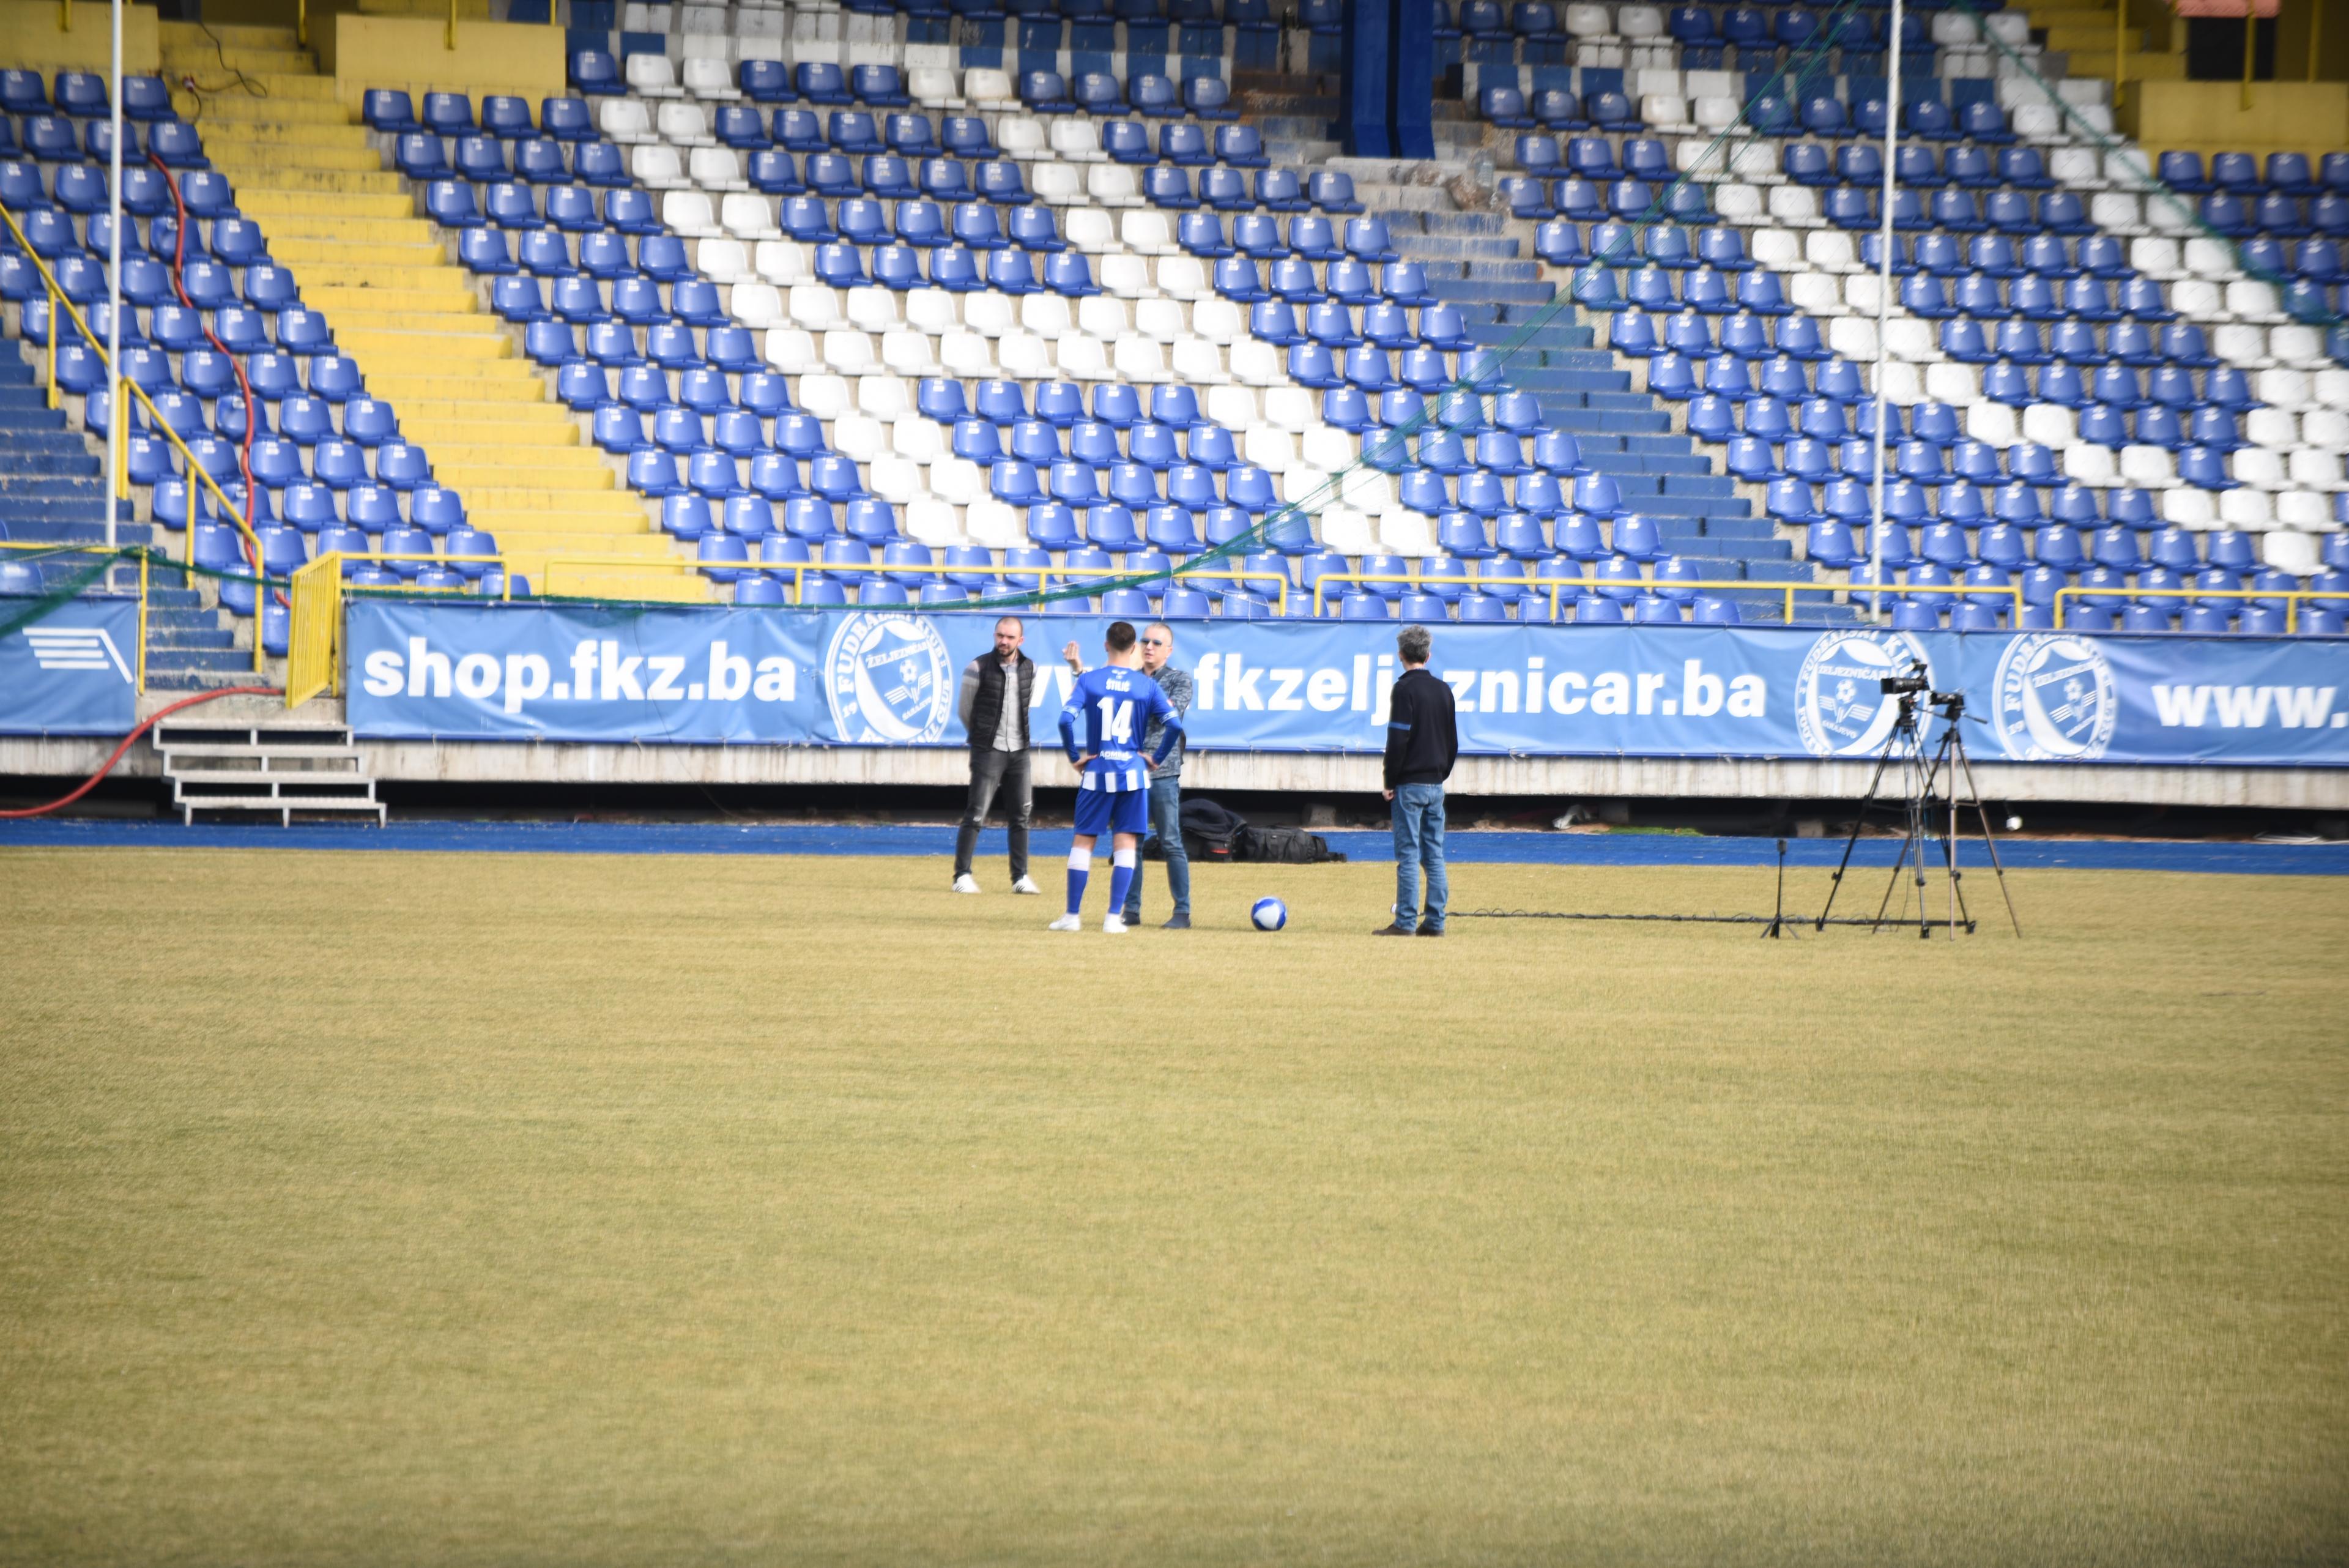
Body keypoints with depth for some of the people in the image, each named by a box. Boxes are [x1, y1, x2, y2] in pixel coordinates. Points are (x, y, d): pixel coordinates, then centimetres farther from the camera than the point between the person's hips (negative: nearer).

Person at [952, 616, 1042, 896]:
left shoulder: (1029, 669, 5)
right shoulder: (978, 668, -8)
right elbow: (964, 709, 3)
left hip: (1019, 749, 4)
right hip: (988, 750, -4)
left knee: (1020, 816, 6)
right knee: (976, 815, -8)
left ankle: (1020, 877, 12)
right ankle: (962, 875, -3)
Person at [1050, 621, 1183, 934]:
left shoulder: (1089, 680, -2)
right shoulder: (1147, 685, 0)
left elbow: (1066, 719, -14)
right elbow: (1174, 725, -8)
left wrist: (1074, 757, -2)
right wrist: (1157, 758, 4)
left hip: (1096, 773, 0)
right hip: (1133, 773, 0)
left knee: (1083, 841, 8)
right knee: (1126, 843, 4)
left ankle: (1072, 916, 8)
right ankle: (1114, 917, -1)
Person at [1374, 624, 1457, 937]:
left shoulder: (1405, 689, -11)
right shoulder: (1443, 690, 11)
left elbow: (1398, 739, -15)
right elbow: (1453, 741, 17)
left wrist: (1390, 781, -8)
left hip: (1409, 783, -7)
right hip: (1436, 783, 7)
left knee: (1408, 853, -6)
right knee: (1434, 855, 8)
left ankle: (1405, 922, -8)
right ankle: (1435, 921, 8)